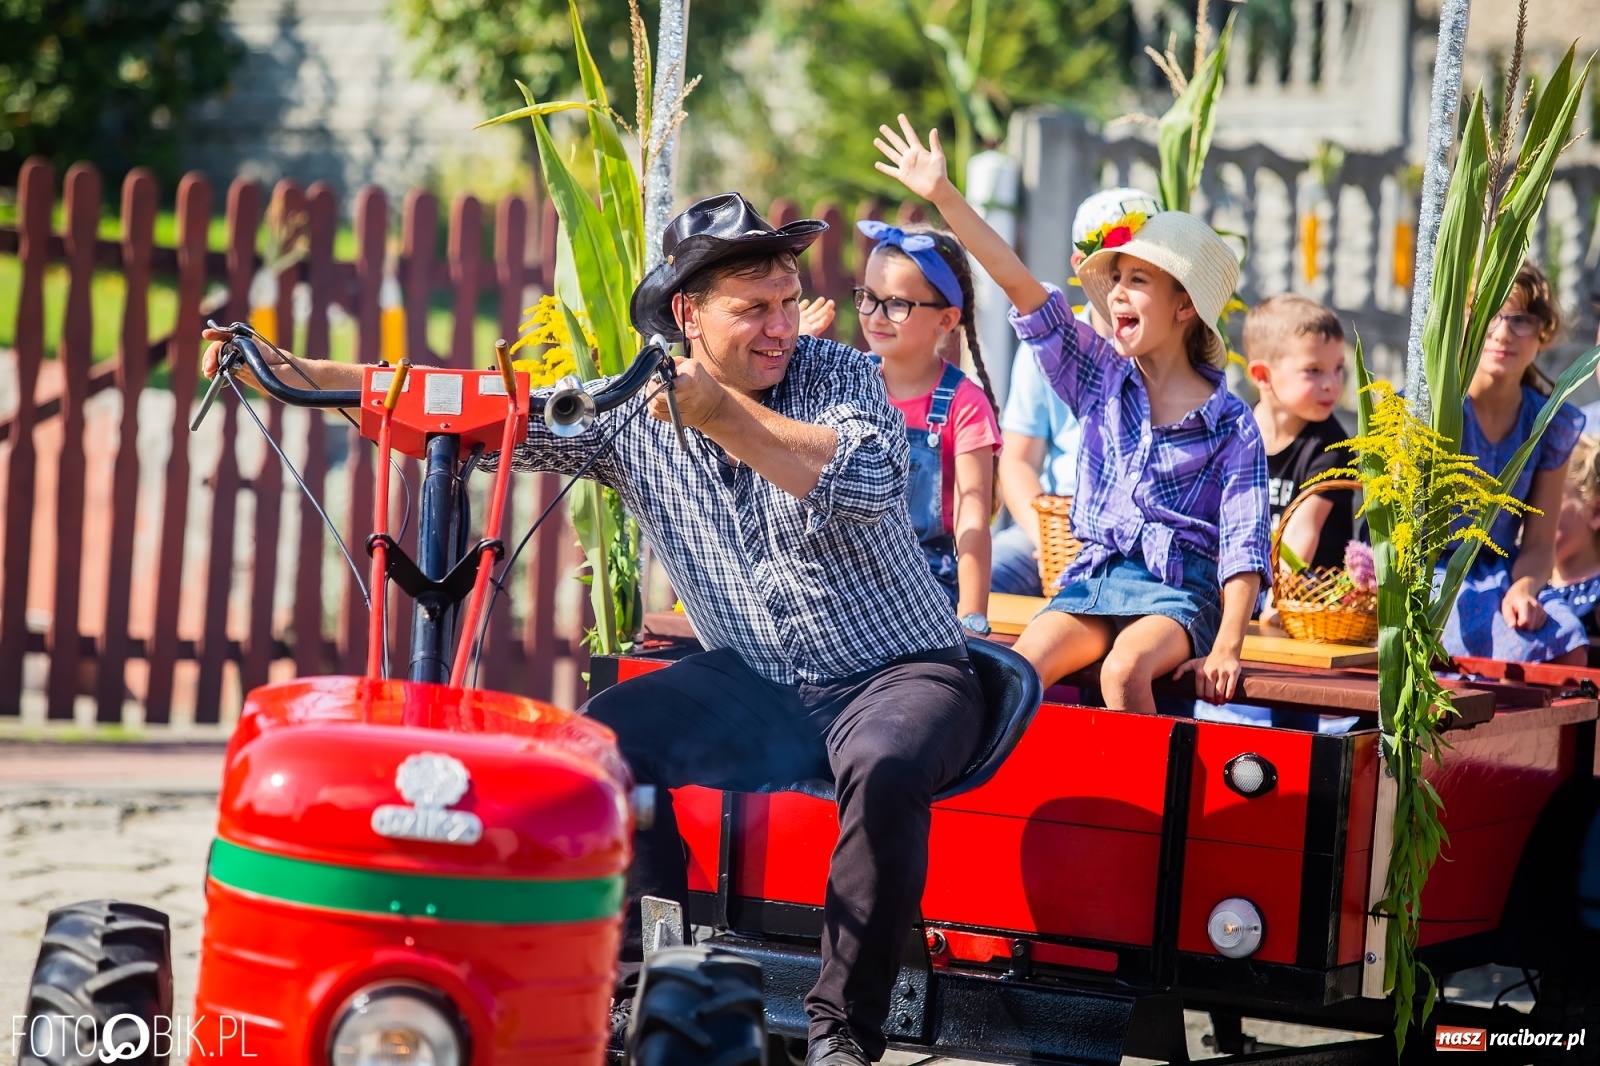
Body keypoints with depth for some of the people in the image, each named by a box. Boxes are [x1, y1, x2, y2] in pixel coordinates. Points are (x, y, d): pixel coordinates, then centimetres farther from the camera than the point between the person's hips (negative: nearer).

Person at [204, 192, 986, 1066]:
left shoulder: (842, 376, -6)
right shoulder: (632, 411, 1)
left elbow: (862, 484, -27)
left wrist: (716, 410, -31)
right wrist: (296, 374, -8)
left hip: (901, 670, -4)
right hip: (754, 683, 4)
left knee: (884, 766, -36)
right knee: (606, 734, -21)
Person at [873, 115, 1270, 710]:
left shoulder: (1230, 423, 0)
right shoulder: (1101, 378, 10)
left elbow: (1245, 543, -5)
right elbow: (1019, 285, 5)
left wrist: (1226, 648, -18)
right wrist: (945, 197, -1)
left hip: (1180, 587, -4)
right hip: (1096, 577, 4)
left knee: (1124, 671, -35)